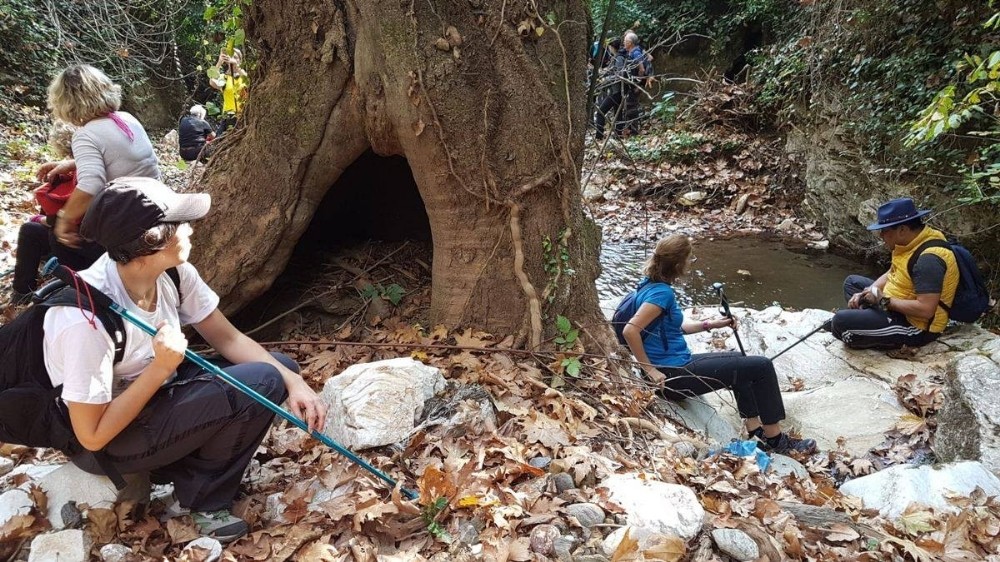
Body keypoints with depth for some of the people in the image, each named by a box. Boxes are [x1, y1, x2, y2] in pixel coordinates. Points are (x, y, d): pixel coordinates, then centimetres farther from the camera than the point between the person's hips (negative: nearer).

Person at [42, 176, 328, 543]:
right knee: (260, 383, -24)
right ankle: (199, 498, 0)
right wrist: (160, 368, -30)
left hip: (155, 390, 7)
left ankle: (192, 480, 3)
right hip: (109, 441, -7)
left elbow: (228, 338, -4)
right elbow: (93, 436, -25)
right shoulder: (87, 317, -33)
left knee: (279, 368, -4)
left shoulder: (173, 273, -13)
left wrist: (293, 381, -16)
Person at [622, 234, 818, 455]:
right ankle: (775, 439, 12)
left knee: (739, 362, 27)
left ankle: (757, 433, 26)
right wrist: (651, 371, -25)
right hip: (673, 375, -10)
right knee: (761, 366, -3)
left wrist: (710, 324, 13)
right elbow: (630, 331, -32)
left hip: (679, 364, 10)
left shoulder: (653, 285, 6)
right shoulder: (661, 292, -21)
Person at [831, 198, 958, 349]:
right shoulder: (913, 241, 3)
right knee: (852, 282, 19)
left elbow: (925, 310, -32)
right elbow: (891, 275, 17)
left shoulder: (928, 258, -27)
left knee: (841, 322, -25)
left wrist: (884, 301, -20)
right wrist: (864, 294, 1)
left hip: (916, 326, -10)